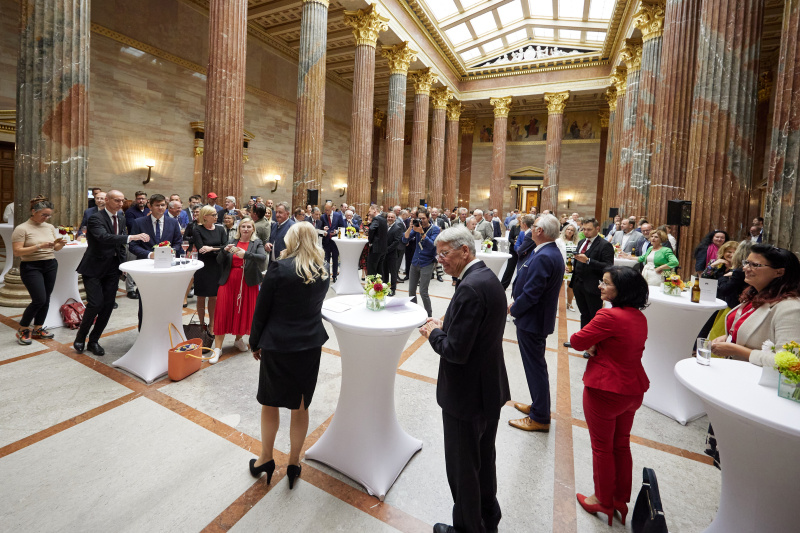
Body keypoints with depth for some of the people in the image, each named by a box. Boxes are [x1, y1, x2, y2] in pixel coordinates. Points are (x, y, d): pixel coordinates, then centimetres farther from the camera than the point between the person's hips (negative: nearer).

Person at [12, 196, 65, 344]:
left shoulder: (50, 227, 9)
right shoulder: (21, 229, -7)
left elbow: (56, 248, 14)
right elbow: (17, 252, -13)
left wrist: (60, 244, -9)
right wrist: (39, 246, -23)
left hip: (50, 265, 5)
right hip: (31, 267, -5)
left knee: (46, 299, 7)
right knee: (39, 300, -11)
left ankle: (38, 328, 21)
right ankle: (22, 330, 9)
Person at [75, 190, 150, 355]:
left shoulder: (122, 218, 9)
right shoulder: (95, 218, -14)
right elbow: (104, 237, -33)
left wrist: (124, 262, 7)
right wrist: (131, 237, -43)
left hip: (112, 267, 6)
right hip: (94, 268, -6)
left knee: (108, 305, 6)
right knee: (96, 303, -10)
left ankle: (93, 340, 21)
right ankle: (80, 337, 16)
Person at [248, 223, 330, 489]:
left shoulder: (279, 267, -14)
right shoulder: (323, 271, 0)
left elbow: (262, 309, -8)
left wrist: (255, 343, 4)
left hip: (277, 346, -3)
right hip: (311, 345, 4)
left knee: (270, 403, 19)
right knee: (300, 407, 17)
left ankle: (265, 459, 36)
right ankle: (294, 463, 32)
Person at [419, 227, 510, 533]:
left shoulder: (470, 288, -28)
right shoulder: (488, 277, 4)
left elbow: (455, 350, -29)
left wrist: (434, 333, -11)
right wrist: (444, 327, 2)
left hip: (467, 395, -10)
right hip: (490, 388, 10)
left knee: (463, 467, 14)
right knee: (484, 459, 27)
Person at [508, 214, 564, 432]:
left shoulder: (542, 257, -26)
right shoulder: (553, 253, 7)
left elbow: (530, 293, -26)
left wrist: (514, 309, -9)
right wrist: (517, 304, 7)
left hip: (531, 321, -10)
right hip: (541, 318, 10)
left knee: (535, 367, 2)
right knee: (537, 364, 22)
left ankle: (540, 418, 17)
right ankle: (539, 406, 38)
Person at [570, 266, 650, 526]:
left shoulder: (609, 316, -25)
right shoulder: (640, 317, 3)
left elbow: (577, 341, -19)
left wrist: (591, 346, 2)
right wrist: (597, 347, -6)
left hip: (606, 390, -8)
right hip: (633, 389, 8)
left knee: (602, 448, 12)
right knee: (622, 445, 22)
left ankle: (603, 501, 30)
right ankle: (621, 500, 37)